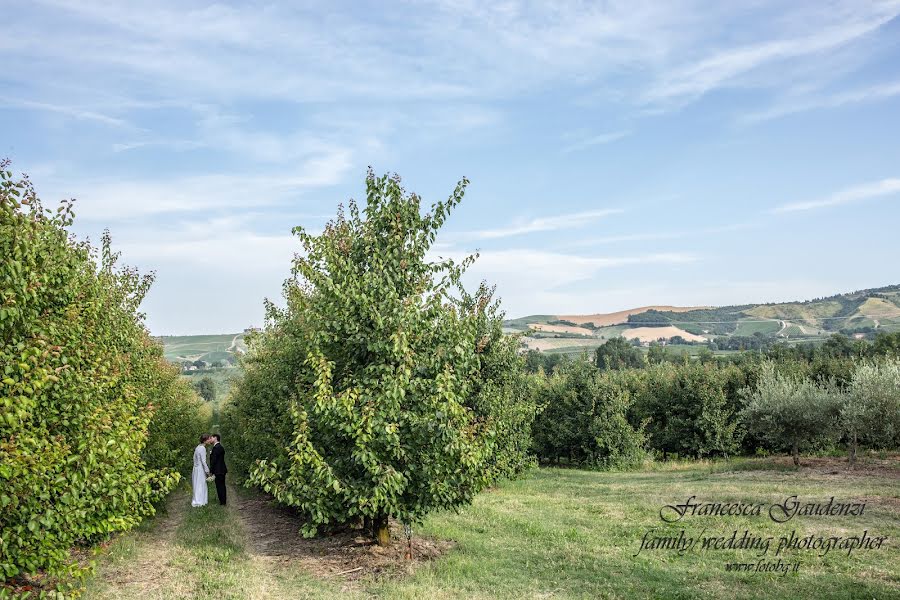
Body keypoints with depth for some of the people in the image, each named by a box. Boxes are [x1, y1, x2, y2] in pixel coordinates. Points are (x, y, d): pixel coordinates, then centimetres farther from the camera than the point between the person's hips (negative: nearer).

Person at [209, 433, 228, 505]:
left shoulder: (216, 448, -19)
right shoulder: (221, 447, 12)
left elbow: (214, 460, -19)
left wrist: (211, 470, -15)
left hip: (219, 471, -10)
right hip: (222, 470, 10)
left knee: (219, 486, -1)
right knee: (221, 485, 17)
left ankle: (222, 502, 5)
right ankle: (222, 501, 26)